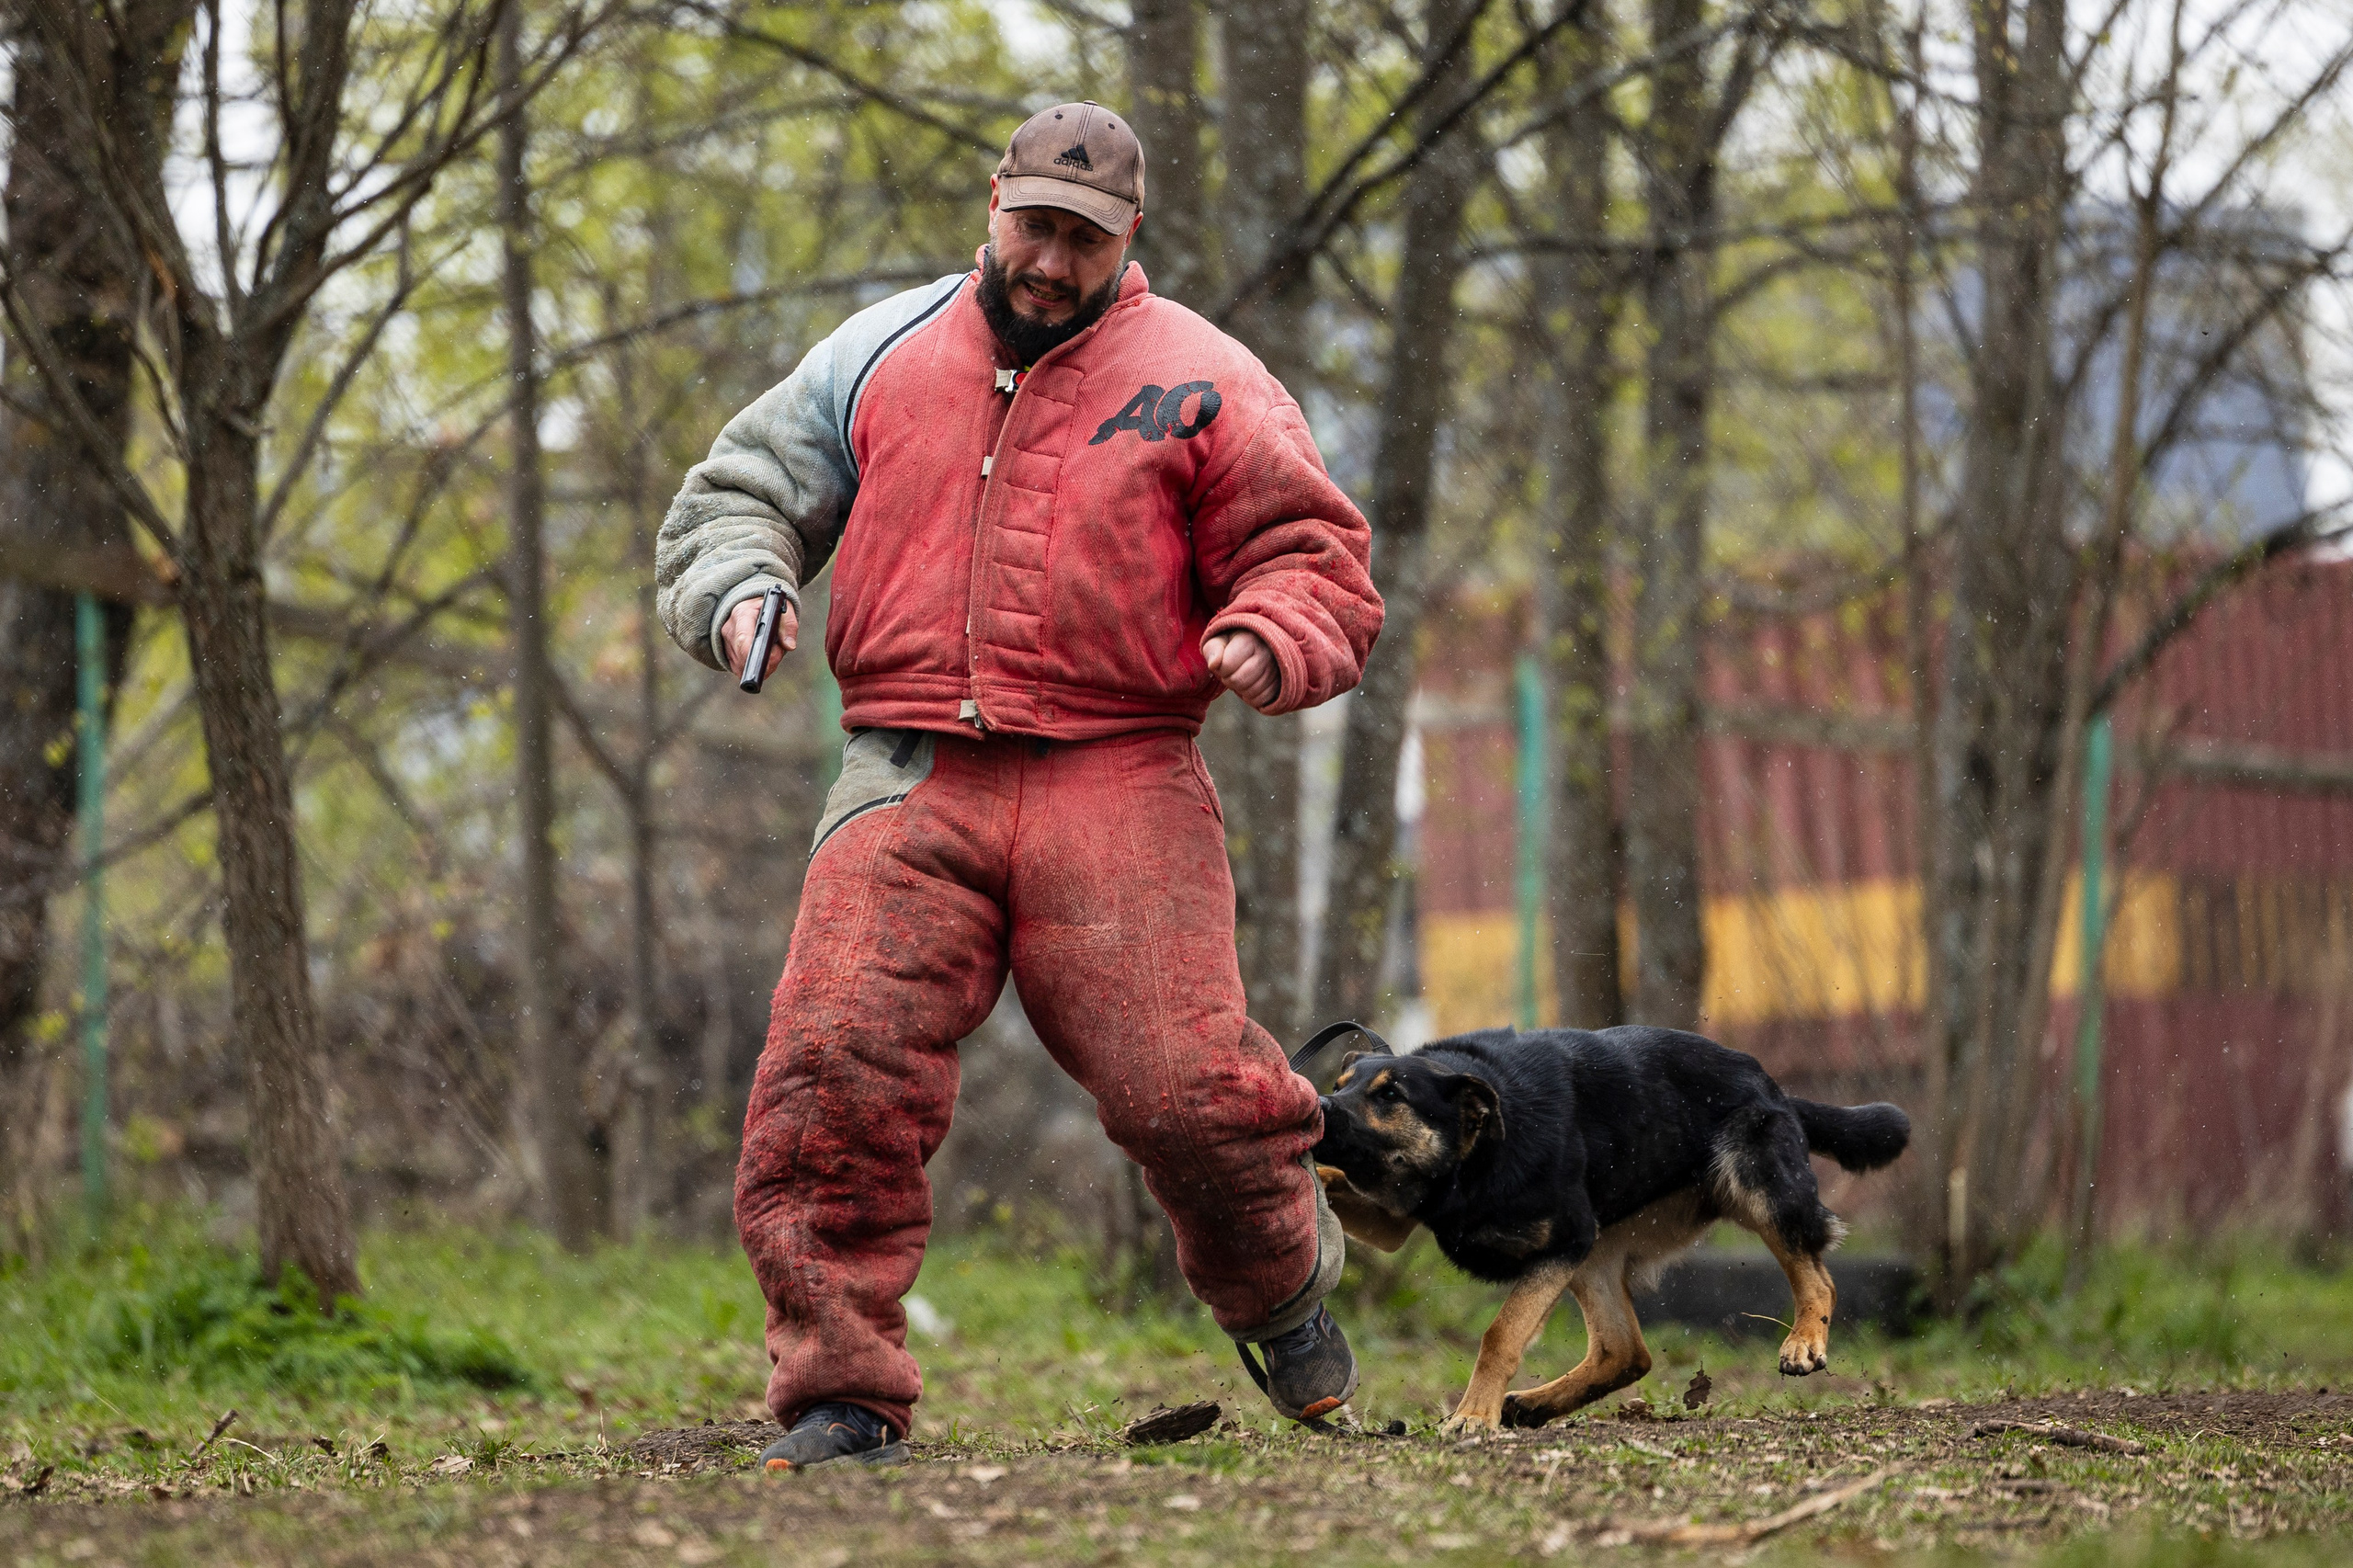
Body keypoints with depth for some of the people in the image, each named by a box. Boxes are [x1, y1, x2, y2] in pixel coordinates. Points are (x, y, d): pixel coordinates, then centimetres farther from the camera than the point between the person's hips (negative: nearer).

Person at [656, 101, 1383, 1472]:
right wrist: (739, 587, -3)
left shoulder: (1199, 381, 8)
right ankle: (843, 1397, -5)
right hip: (910, 788, 2)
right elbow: (736, 491, 20)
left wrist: (1273, 639, -15)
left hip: (1117, 784, -2)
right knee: (835, 1074, -15)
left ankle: (1284, 1292, 22)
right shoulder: (881, 357, 16)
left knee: (1184, 1087, -11)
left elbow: (1316, 553, 8)